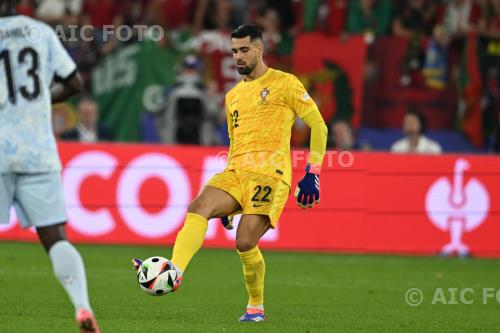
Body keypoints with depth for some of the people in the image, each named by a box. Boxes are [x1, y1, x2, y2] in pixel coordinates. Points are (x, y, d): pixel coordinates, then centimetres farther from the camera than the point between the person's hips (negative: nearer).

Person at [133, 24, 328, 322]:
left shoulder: (284, 83, 3)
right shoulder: (233, 96, 23)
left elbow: (318, 125, 3)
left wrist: (312, 173, -4)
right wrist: (228, 199, 25)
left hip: (270, 174, -6)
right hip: (236, 173, 6)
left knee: (245, 242, -18)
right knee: (199, 206, -23)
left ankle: (256, 307, 4)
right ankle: (174, 273, -38)